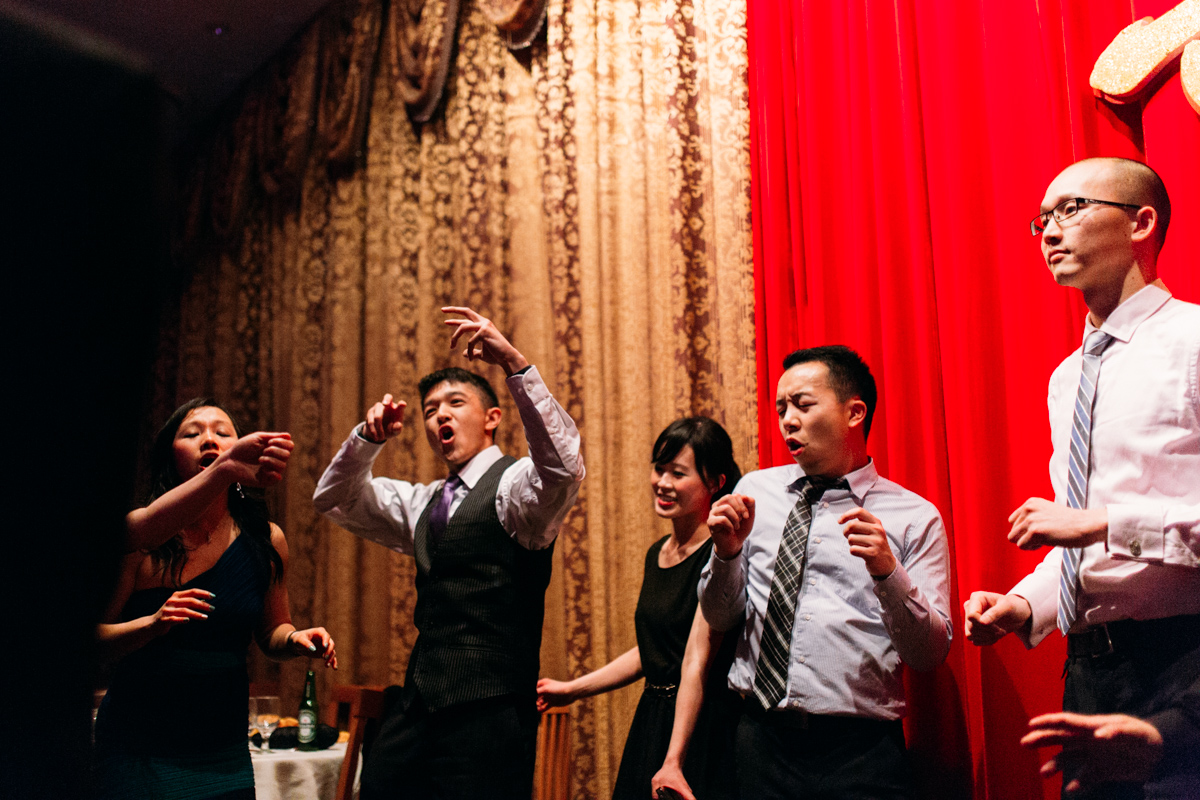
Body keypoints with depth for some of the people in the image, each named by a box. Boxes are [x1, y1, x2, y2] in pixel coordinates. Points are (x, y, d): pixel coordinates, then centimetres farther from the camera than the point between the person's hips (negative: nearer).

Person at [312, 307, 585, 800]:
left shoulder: (514, 485, -3)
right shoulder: (422, 504, 20)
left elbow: (563, 466, -24)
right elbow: (334, 500, 22)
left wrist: (515, 363, -31)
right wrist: (368, 437, 3)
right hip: (418, 702, 7)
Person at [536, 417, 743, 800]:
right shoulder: (656, 553, 9)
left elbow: (697, 663, -22)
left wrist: (673, 762, -25)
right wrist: (573, 689, 18)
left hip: (704, 729, -8)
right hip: (652, 721, 8)